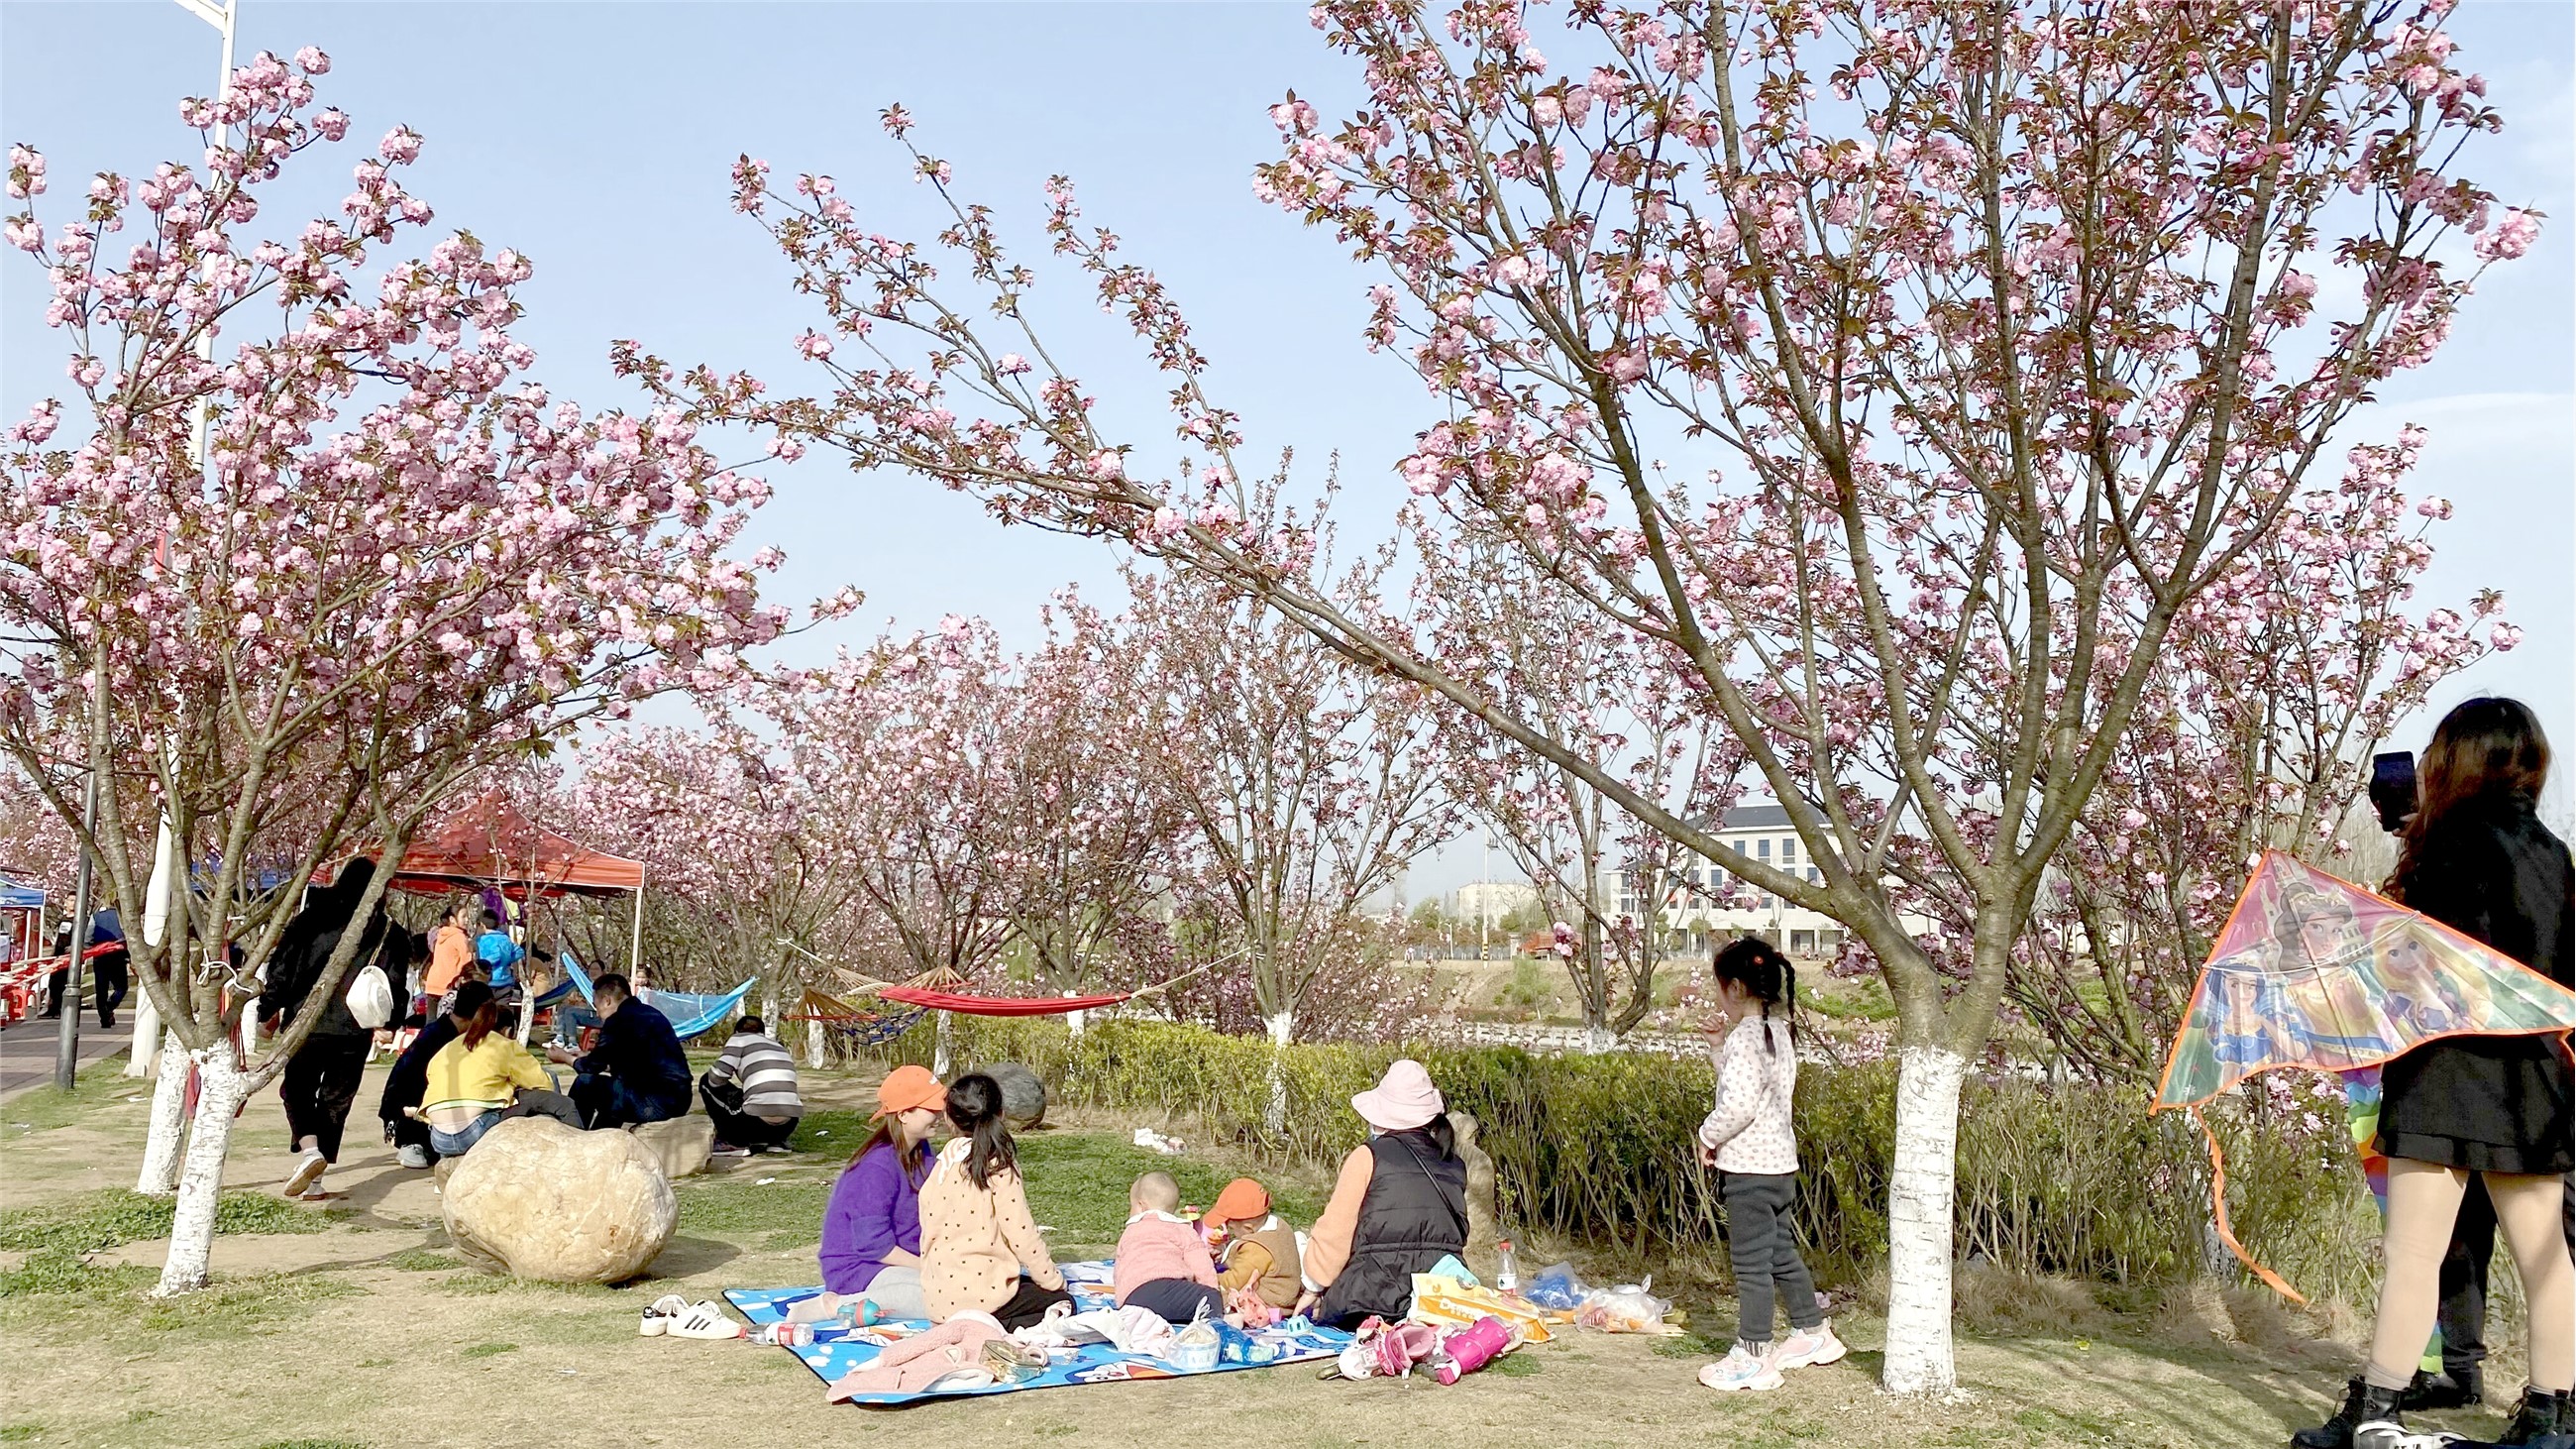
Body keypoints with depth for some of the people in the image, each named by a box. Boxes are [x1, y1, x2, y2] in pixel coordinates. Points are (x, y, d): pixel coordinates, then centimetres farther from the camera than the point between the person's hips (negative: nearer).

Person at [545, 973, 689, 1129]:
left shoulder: (619, 1020, -8)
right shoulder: (649, 1013, 17)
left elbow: (593, 1066, 4)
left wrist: (565, 1058, 25)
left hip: (655, 1104, -9)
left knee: (586, 1083, 1)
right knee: (611, 1086, 32)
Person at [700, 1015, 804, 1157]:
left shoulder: (739, 1038, 11)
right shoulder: (779, 1046, 28)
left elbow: (718, 1075, -2)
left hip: (757, 1121, -6)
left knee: (707, 1082, 16)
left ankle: (734, 1143, 10)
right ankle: (775, 1141, 17)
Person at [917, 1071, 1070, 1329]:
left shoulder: (941, 1165, 7)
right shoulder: (999, 1167, -12)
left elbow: (928, 1233, 12)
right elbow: (1021, 1233, -12)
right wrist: (1054, 1280, 1)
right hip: (979, 1295, -8)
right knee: (1062, 1302, 9)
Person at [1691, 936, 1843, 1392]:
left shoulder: (1745, 1037, -19)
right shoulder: (1778, 1031, 9)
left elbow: (1738, 1104, -27)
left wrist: (1709, 1136, -12)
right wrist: (1718, 1047, 10)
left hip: (1749, 1166, -9)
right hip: (1780, 1161, 9)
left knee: (1751, 1262, -1)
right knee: (1781, 1252, 21)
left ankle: (1751, 1358, 6)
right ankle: (1813, 1333, 33)